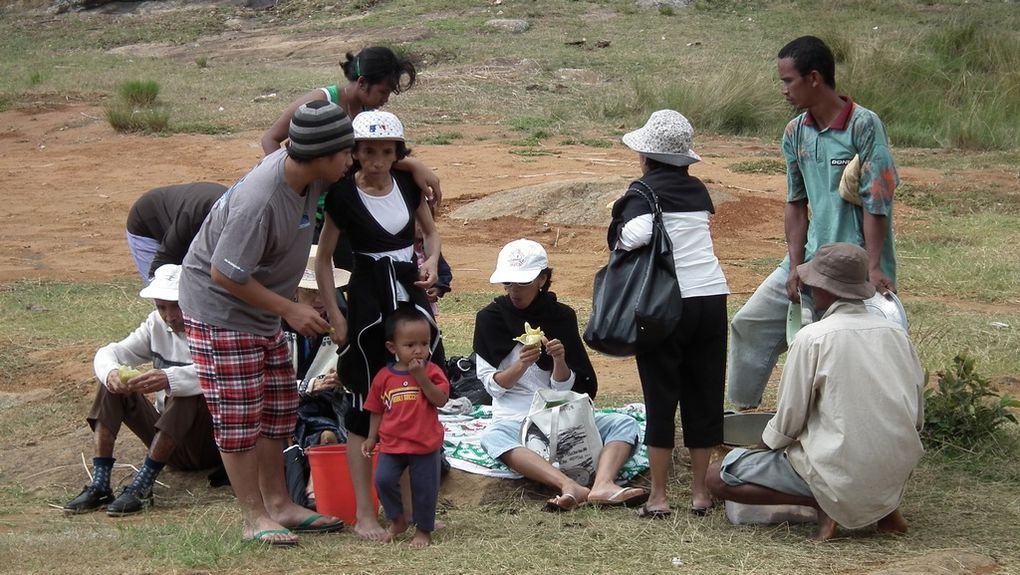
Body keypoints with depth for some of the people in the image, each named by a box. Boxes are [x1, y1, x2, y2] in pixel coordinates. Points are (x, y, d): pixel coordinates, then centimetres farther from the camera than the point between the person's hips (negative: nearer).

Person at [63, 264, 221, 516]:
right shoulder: (157, 324, 3)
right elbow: (108, 353, -3)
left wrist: (170, 379, -51)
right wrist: (111, 372, -29)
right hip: (167, 438, 6)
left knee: (186, 391, -34)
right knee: (112, 384, -10)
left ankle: (141, 489, -35)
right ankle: (99, 485, -21)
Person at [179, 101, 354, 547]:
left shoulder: (307, 172, -9)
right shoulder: (260, 201, -34)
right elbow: (225, 275, -28)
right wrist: (291, 310, -21)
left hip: (260, 311, 9)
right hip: (218, 310, -9)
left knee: (277, 408, 14)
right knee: (239, 417, -1)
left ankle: (278, 504, 25)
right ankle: (255, 518, 9)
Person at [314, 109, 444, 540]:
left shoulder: (407, 184, 3)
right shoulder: (344, 194, -9)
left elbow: (431, 231, 19)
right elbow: (323, 258, -4)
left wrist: (431, 261, -1)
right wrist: (333, 314, -8)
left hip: (410, 294, 5)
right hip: (369, 300, -5)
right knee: (366, 406, -1)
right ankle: (365, 514, 3)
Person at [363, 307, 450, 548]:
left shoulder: (431, 372, -3)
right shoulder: (384, 377, 2)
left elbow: (441, 400, -17)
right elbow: (377, 410, 11)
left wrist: (421, 376, -22)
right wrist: (371, 438, 7)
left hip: (426, 445, -2)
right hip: (392, 443, 2)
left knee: (424, 487, 5)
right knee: (383, 479, -11)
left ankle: (424, 530, 23)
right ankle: (397, 520, 11)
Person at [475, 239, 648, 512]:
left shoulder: (561, 316, 5)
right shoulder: (490, 317, 3)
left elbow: (565, 387, 2)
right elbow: (493, 385, -1)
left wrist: (559, 360, -18)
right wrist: (522, 363, -19)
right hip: (514, 418, -3)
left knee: (625, 424, -20)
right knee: (493, 438, -37)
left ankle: (602, 485, -47)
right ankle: (571, 487, -54)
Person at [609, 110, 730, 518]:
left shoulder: (645, 190, -6)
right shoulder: (697, 190, 11)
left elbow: (636, 234, -24)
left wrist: (619, 238, -4)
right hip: (712, 298, 5)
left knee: (661, 399, 4)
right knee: (705, 396, 11)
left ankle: (659, 497, 8)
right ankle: (700, 492, 17)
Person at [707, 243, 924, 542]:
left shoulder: (812, 338, -11)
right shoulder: (896, 333, 4)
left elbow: (789, 420, -7)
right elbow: (917, 417, 9)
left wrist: (761, 448, 13)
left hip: (839, 473, -6)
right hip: (896, 474, 6)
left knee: (717, 477, 3)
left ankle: (821, 503, -8)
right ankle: (886, 506, 13)